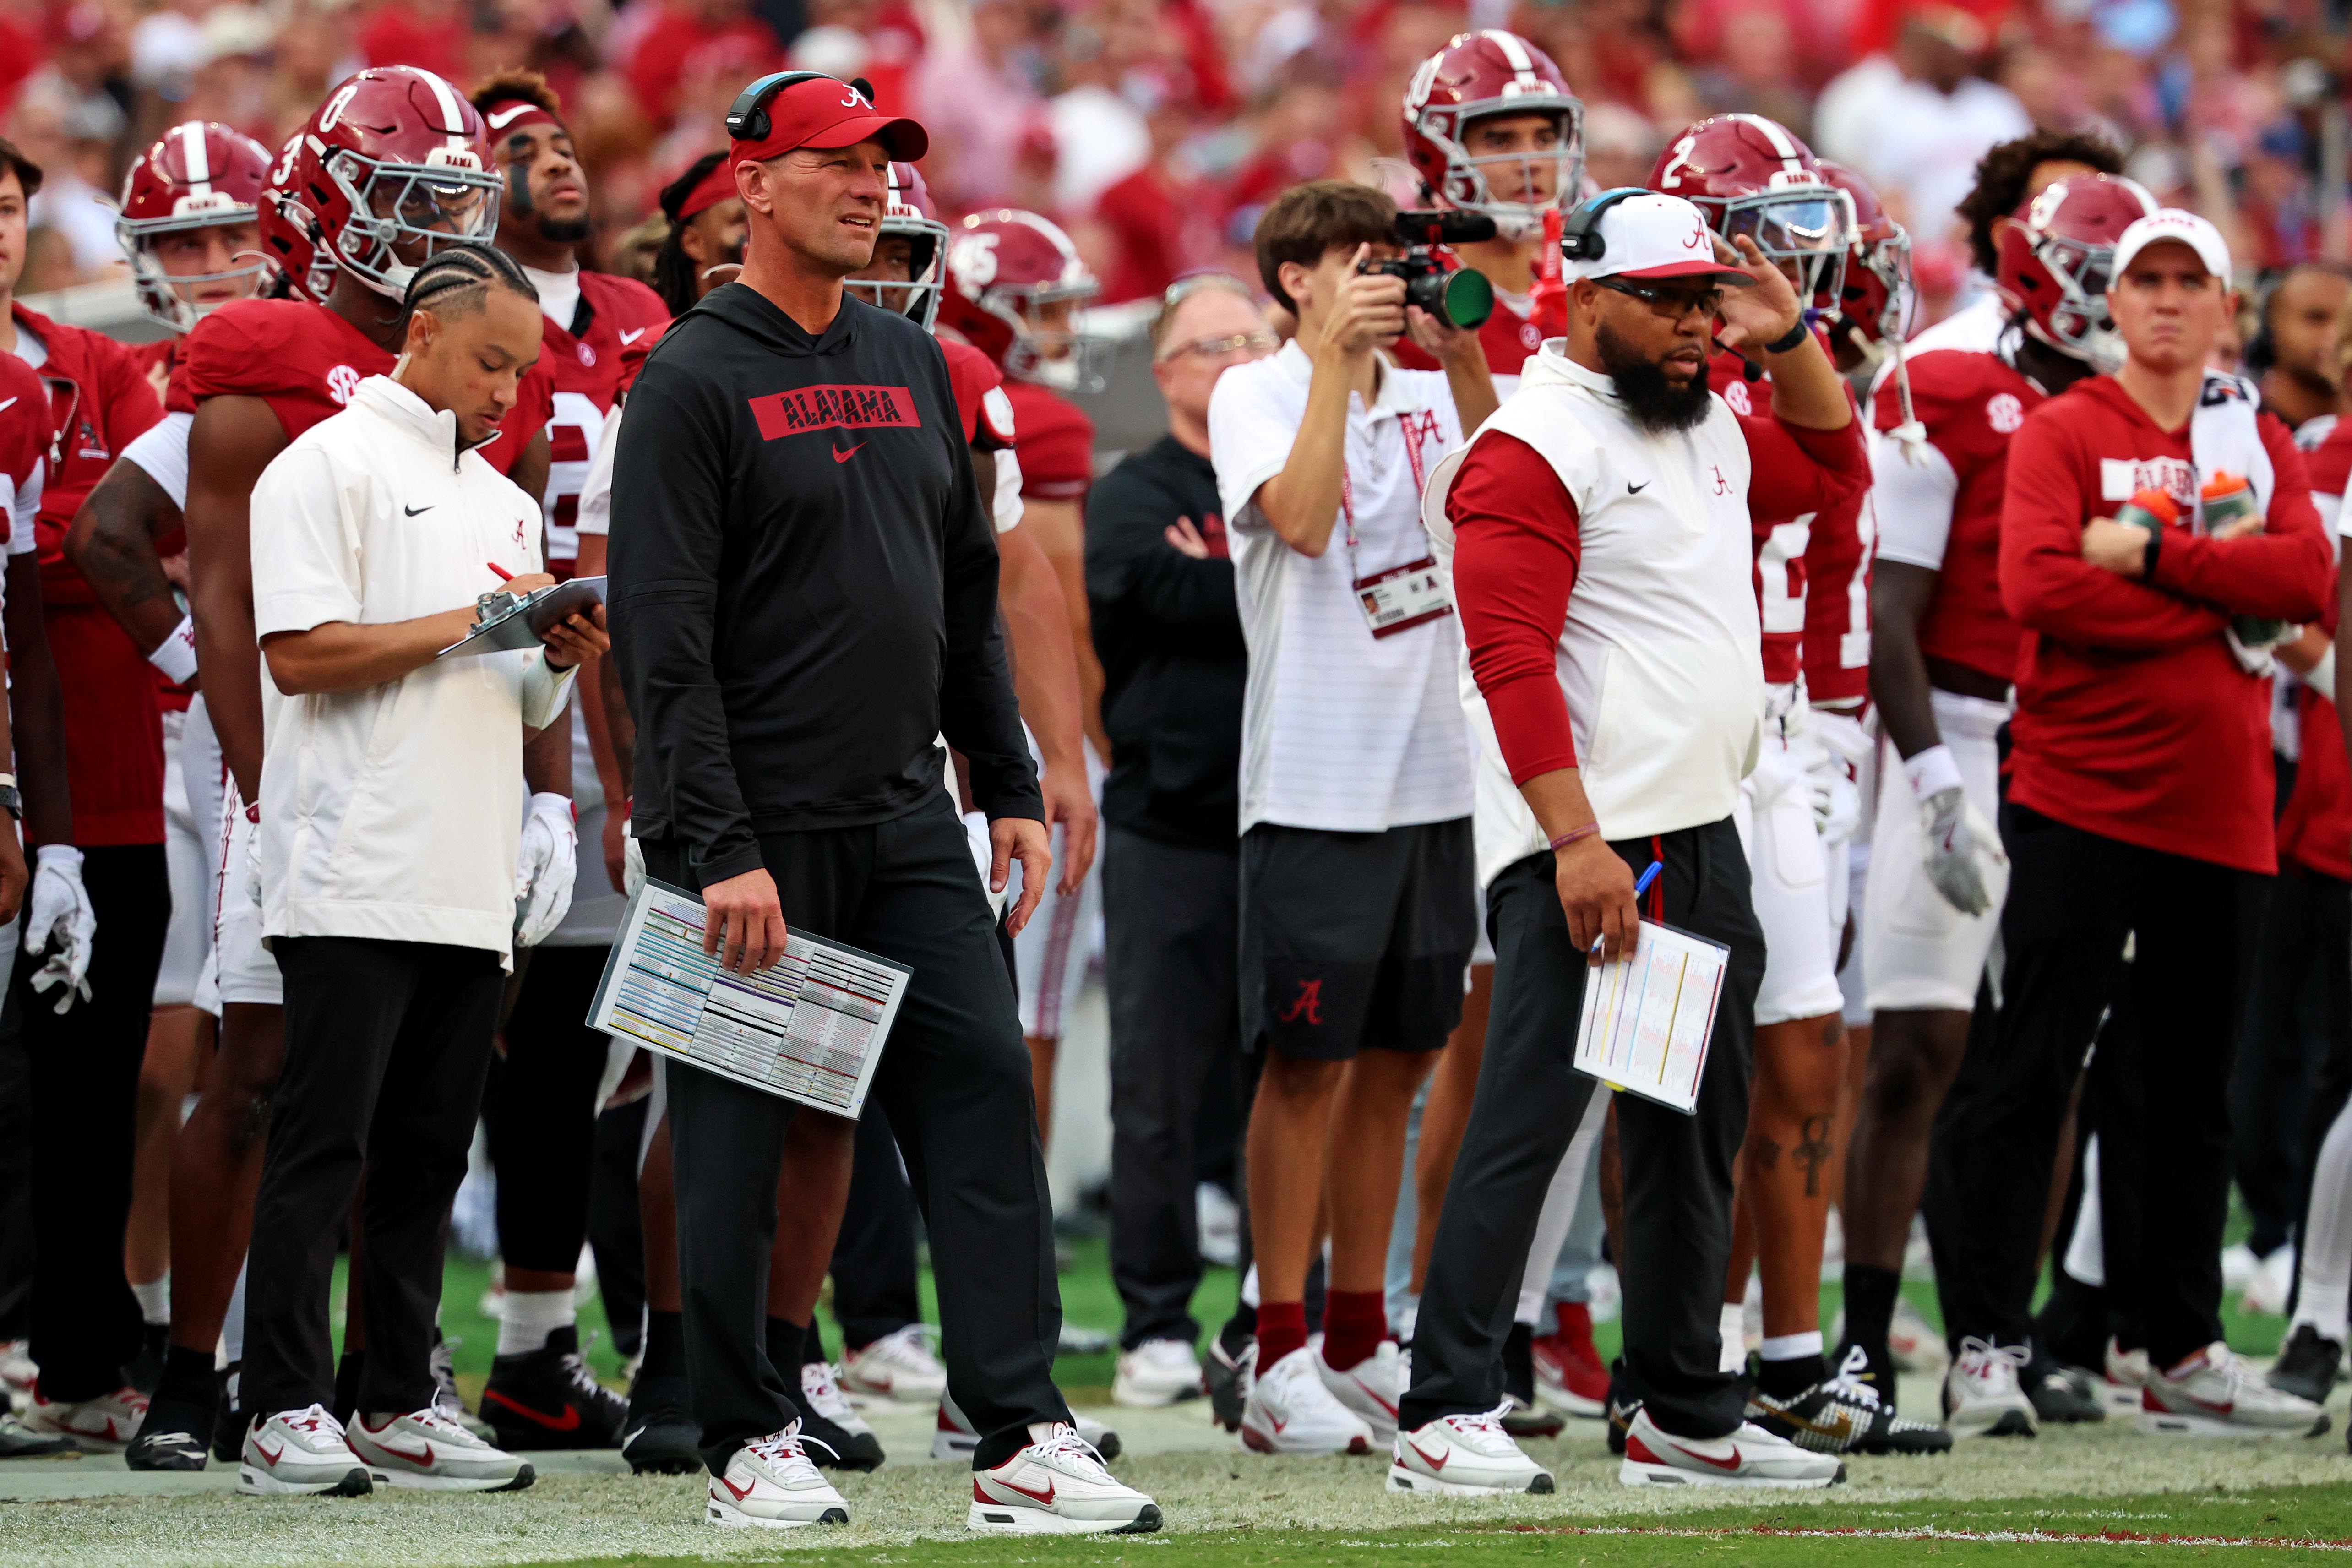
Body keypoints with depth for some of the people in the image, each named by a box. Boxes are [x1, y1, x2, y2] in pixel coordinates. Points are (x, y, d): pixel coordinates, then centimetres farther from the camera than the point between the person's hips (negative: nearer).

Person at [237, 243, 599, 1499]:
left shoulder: (503, 501, 22)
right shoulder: (329, 467, -1)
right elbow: (299, 652, -12)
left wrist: (563, 657, 3)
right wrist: (469, 623, -12)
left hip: (470, 894, 7)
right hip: (354, 878, -7)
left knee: (427, 1159, 8)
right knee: (321, 1149, -7)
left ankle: (400, 1408, 11)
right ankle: (283, 1413, -7)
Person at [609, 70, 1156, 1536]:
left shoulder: (912, 365, 13)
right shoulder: (695, 382, -8)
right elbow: (666, 632, -14)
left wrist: (1009, 783, 14)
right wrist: (721, 850, -19)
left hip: (905, 818, 6)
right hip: (759, 828, -6)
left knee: (986, 1103, -1)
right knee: (739, 1141, 1)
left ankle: (1024, 1440, -2)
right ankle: (751, 1441, 10)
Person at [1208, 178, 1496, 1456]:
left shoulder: (1426, 399, 12)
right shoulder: (1255, 396, -1)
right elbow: (1299, 514, -18)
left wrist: (1462, 357, -8)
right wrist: (1335, 357, -16)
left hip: (1432, 773, 5)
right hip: (1313, 782, -5)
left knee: (1395, 1060, 10)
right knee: (1309, 1061, -4)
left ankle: (1360, 1347, 18)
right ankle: (1283, 1360, 0)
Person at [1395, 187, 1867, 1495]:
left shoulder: (1712, 429, 15)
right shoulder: (1533, 449, -12)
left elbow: (1835, 468, 33)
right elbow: (1514, 661, -18)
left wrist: (1786, 337, 15)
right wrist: (1577, 843, -23)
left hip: (1707, 841, 9)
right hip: (1586, 850, -9)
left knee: (1698, 1132, 13)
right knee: (1530, 1122, -11)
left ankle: (1686, 1414, 21)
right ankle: (1447, 1414, -11)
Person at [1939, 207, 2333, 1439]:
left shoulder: (2260, 443, 13)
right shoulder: (2061, 434, -1)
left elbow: (2307, 577, -5)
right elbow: (2037, 586, -17)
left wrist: (2153, 553, -14)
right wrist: (2220, 600, -12)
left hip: (2219, 812, 5)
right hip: (2081, 796, -5)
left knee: (2192, 1094, 10)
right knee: (2029, 1073, -6)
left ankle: (2183, 1358, 17)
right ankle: (1982, 1347, -5)